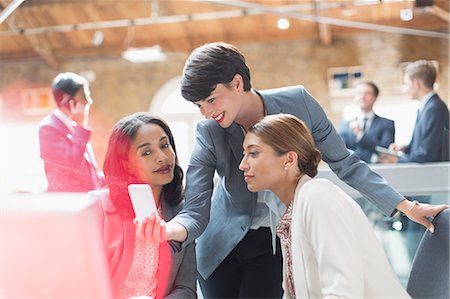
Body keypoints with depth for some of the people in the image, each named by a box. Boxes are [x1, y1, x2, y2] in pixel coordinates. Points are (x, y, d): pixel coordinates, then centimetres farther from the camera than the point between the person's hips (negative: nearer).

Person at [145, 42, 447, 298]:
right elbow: (196, 211, -20)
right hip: (224, 243, 1)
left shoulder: (298, 103, -16)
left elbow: (344, 163, -6)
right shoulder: (208, 133, -16)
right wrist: (169, 230, -44)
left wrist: (407, 206, -8)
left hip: (278, 244, -1)